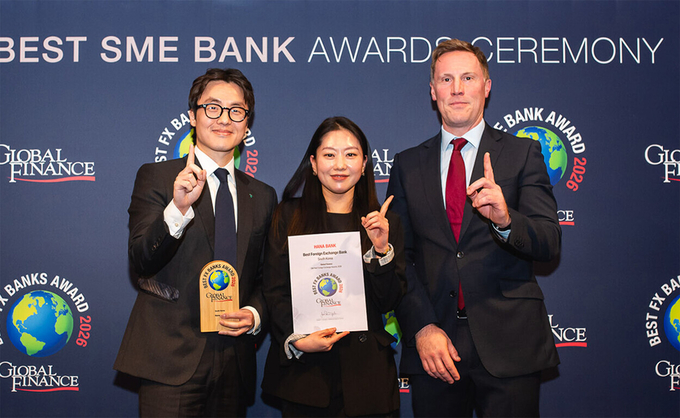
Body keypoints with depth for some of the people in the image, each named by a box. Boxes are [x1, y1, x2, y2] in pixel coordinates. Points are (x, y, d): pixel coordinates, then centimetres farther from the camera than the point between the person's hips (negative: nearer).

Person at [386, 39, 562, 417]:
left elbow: (549, 244, -5)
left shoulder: (523, 154, 3)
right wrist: (422, 327, -7)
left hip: (509, 346, -1)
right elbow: (398, 257, 5)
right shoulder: (408, 165, 8)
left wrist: (505, 218, -26)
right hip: (433, 347, 2)